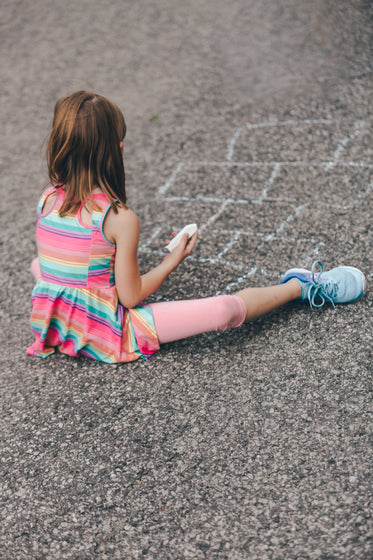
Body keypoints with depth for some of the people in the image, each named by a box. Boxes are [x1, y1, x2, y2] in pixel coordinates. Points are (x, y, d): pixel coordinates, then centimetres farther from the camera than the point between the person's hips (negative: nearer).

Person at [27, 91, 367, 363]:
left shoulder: (47, 200, -5)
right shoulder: (120, 218, -22)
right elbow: (131, 296, -15)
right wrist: (173, 260, -1)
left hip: (55, 327, 6)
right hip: (108, 335, -6)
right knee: (225, 309, -13)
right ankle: (300, 287, 11)